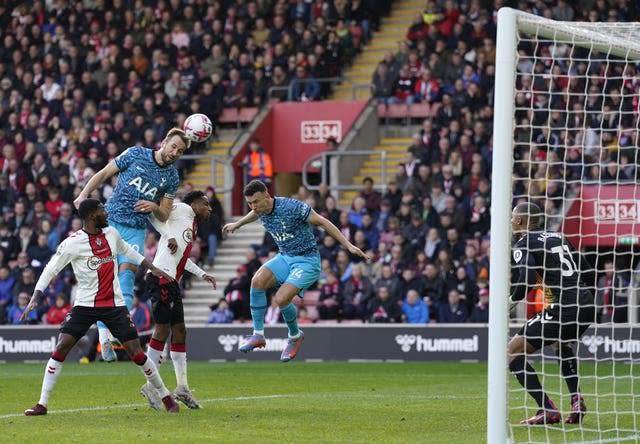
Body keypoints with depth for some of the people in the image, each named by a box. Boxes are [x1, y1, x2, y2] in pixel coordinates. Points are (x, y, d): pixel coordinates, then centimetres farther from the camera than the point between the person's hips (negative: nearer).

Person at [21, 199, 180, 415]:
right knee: (60, 348, -13)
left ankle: (166, 396, 14)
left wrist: (152, 268, 23)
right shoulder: (73, 243, -11)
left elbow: (127, 251, 24)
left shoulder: (111, 233, 4)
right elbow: (51, 269, -11)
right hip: (85, 305, -3)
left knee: (136, 353, -2)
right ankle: (42, 404, -6)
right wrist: (35, 298, -21)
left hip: (115, 304, 3)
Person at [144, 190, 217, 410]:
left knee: (179, 331, 9)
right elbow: (154, 212, -6)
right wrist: (170, 237, -14)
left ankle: (182, 387, 12)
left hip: (172, 282, 10)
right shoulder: (184, 210, 2)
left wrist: (202, 274, 28)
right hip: (162, 276, -10)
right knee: (163, 329, -10)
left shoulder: (192, 227, 26)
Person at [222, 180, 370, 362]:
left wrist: (348, 245, -19)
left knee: (281, 299, -24)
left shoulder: (292, 207, -24)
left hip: (307, 261, -6)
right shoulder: (261, 210, -3)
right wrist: (237, 224, 44)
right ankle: (258, 335, -12)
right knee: (257, 281, -21)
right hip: (285, 258, 7)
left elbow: (322, 222, -17)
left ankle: (295, 336, 7)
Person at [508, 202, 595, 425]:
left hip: (563, 307, -8)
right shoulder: (559, 237, 20)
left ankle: (548, 410, -7)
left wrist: (511, 301, -2)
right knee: (561, 344, 38)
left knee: (513, 351, 2)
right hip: (587, 305, 8)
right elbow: (589, 275, 20)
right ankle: (577, 401, 19)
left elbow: (527, 280, -19)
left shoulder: (524, 245, -1)